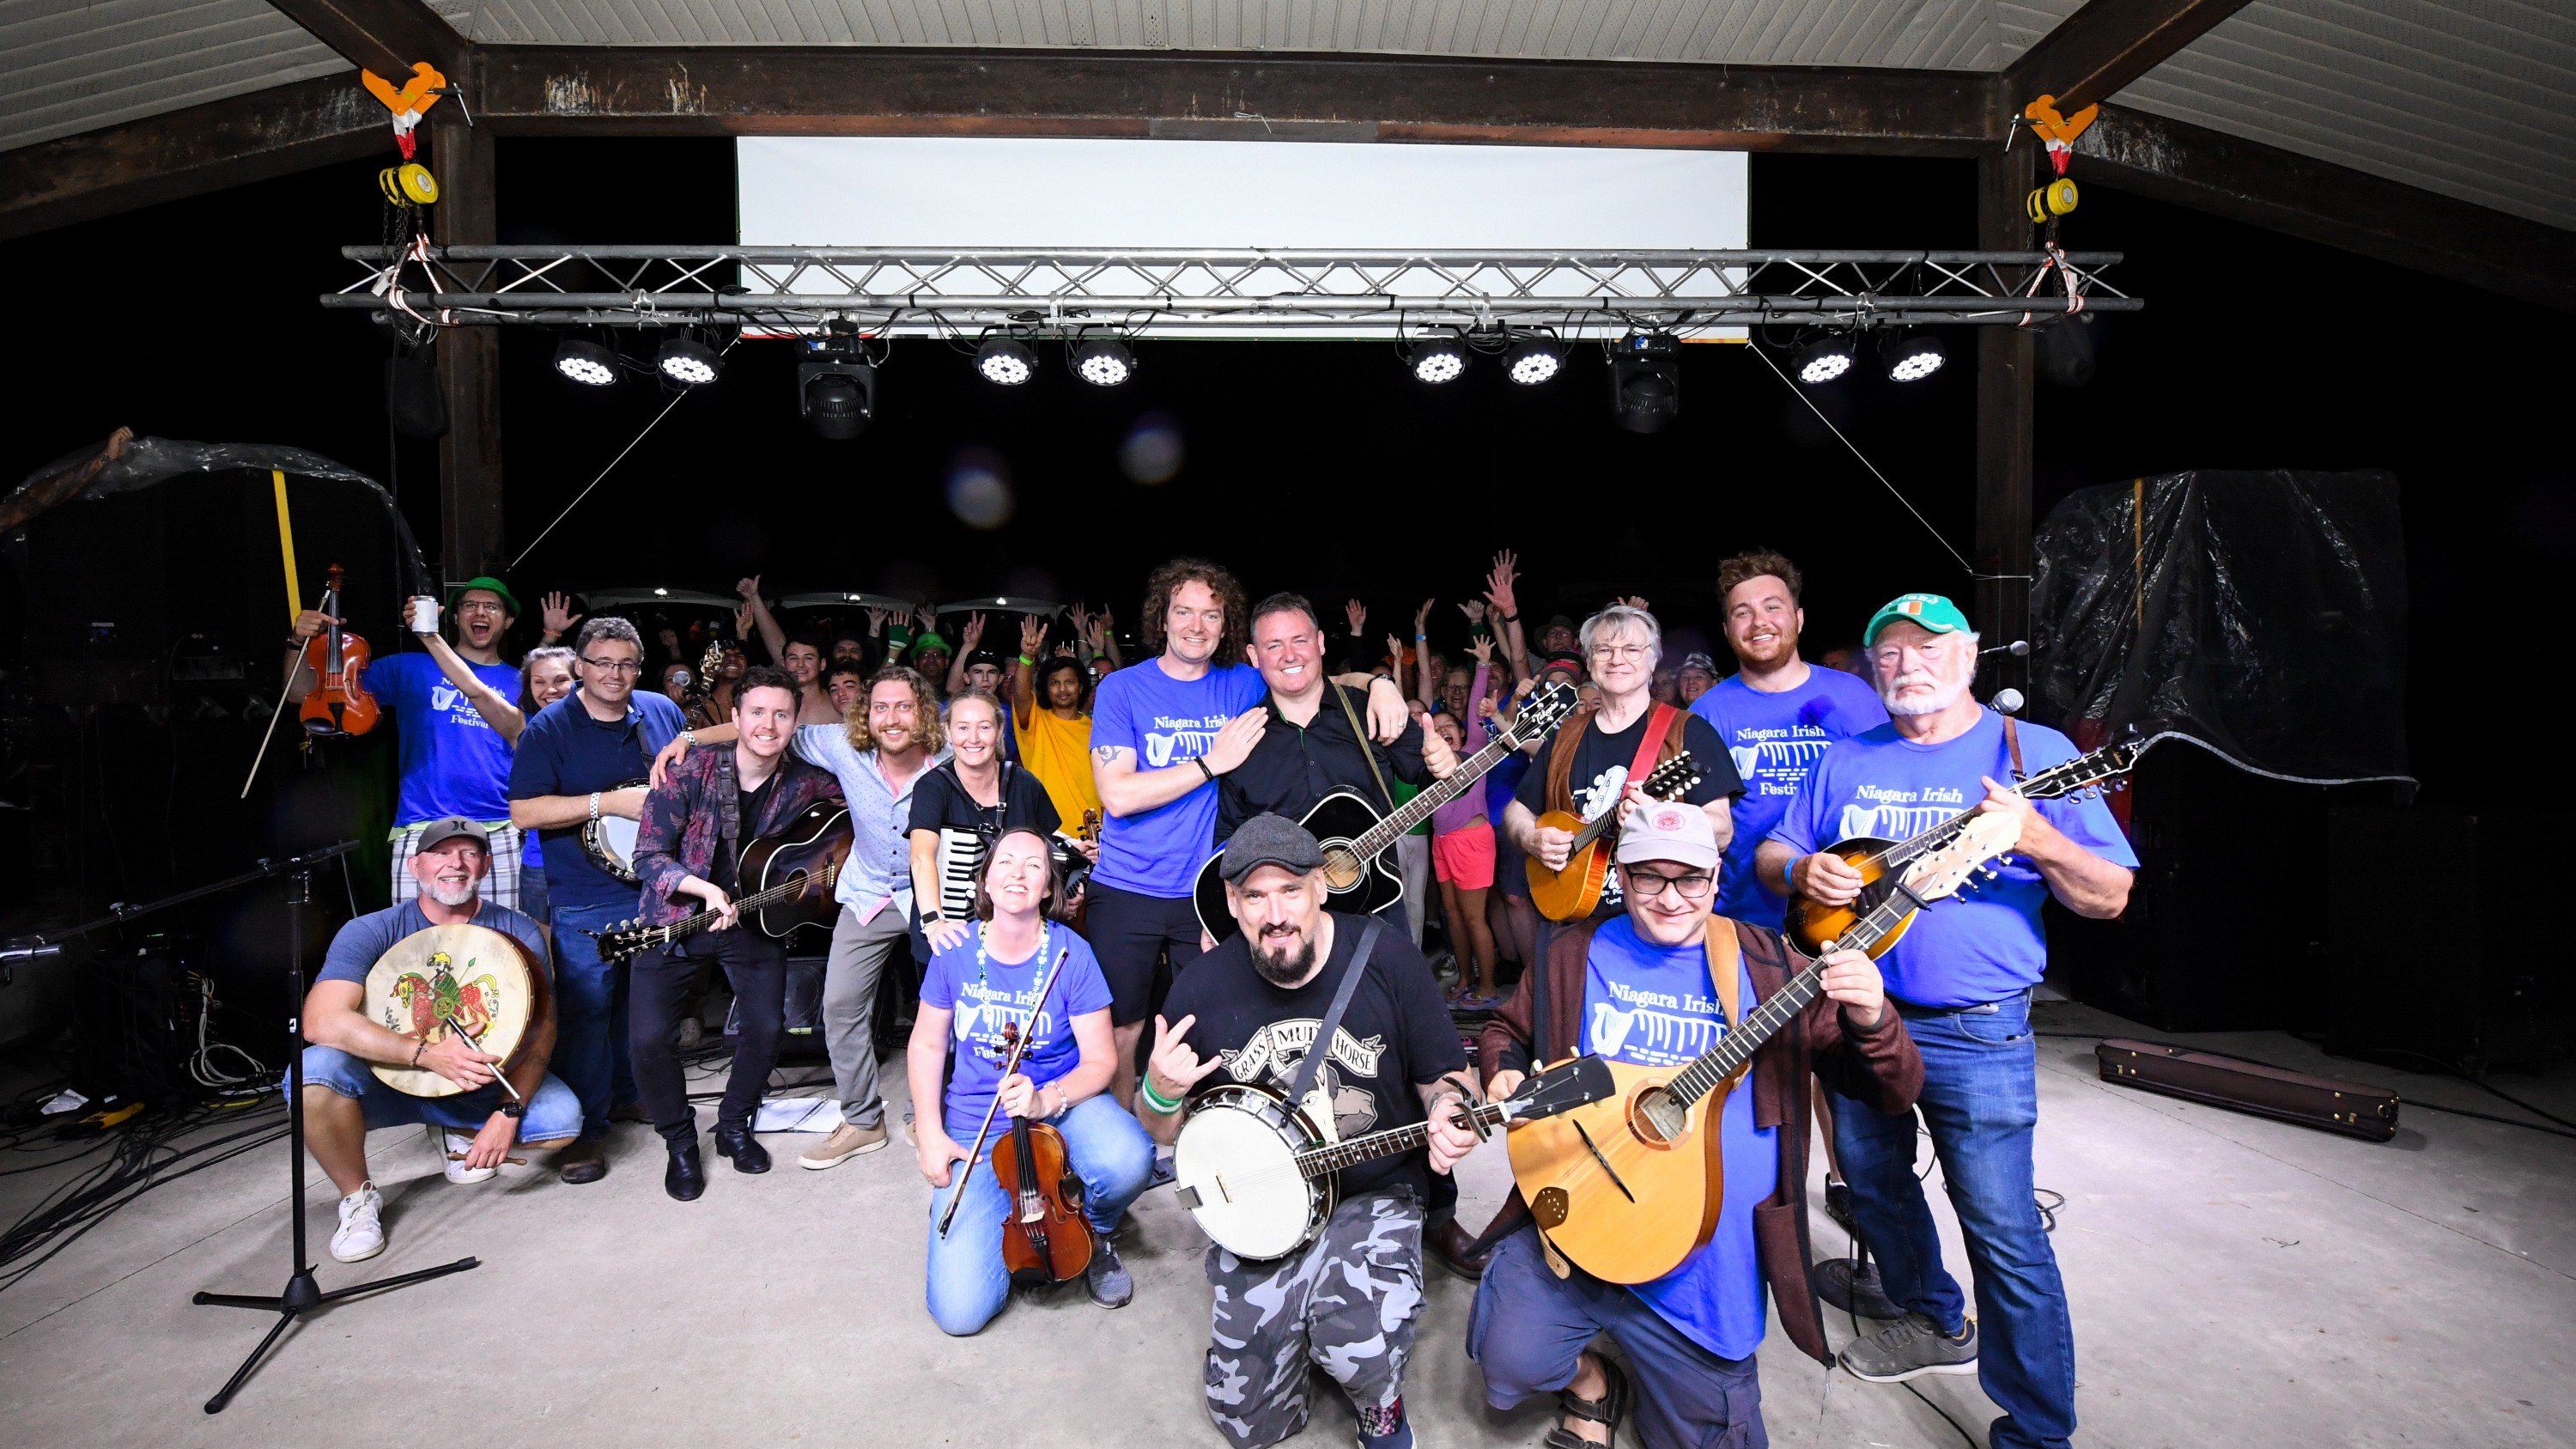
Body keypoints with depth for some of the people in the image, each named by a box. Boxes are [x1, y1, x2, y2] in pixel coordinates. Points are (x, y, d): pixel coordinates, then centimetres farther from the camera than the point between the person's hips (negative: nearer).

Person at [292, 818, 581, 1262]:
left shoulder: (517, 933, -10)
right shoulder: (371, 931, -13)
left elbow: (540, 1028, -12)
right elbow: (321, 1021, -27)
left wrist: (508, 1111, -24)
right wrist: (427, 1054, -39)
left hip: (483, 1083, 1)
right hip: (390, 1083, -1)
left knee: (564, 1119, -23)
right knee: (315, 1072, -32)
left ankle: (458, 1135, 13)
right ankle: (358, 1196, -6)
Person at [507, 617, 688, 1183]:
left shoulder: (663, 712, 5)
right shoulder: (549, 727, -8)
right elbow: (524, 812, -14)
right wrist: (610, 802, -21)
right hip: (586, 903, -4)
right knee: (587, 1010, -3)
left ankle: (632, 1093, 36)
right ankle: (589, 1127, 10)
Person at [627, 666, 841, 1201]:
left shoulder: (805, 784, -6)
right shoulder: (690, 772, -13)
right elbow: (648, 857, -12)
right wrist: (705, 888, -28)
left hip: (755, 918, 2)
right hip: (678, 916, -1)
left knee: (766, 1028, -10)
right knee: (647, 1038, -12)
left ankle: (734, 1125, 20)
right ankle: (680, 1141, 16)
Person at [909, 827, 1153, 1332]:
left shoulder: (1071, 953, -12)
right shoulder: (956, 951, -5)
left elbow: (1099, 1059, -9)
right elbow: (927, 1045, 6)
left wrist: (1046, 1099, -27)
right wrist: (930, 1132, -5)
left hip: (1061, 1105, -1)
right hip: (974, 1130, 1)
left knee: (1127, 1160, -36)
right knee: (959, 1310, -15)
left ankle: (1094, 1233, 1)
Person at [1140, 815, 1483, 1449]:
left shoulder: (1387, 958, -14)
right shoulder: (1200, 989, -9)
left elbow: (1446, 1074, -1)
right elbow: (1167, 1133, 3)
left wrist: (1448, 1111, -24)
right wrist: (1160, 1093, -19)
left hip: (1374, 1196, -2)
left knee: (1361, 1352, -26)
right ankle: (1307, 1325, 33)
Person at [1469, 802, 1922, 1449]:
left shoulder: (1767, 967, -3)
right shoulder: (1572, 954, 0)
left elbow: (1893, 1093, -4)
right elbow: (1506, 1030, 15)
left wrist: (1871, 1021, -25)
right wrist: (1503, 1072, -7)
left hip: (1709, 1258, 0)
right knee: (1509, 1361, -16)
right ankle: (1592, 1380, 20)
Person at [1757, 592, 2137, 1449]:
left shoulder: (2035, 753, -5)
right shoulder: (1847, 760, 6)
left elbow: (2110, 899, -7)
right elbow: (1771, 854, 11)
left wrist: (2037, 839, -27)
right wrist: (1802, 871, -13)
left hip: (1976, 1032, -5)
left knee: (2003, 1231, -2)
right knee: (1872, 1182, 20)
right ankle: (1936, 1324, 45)